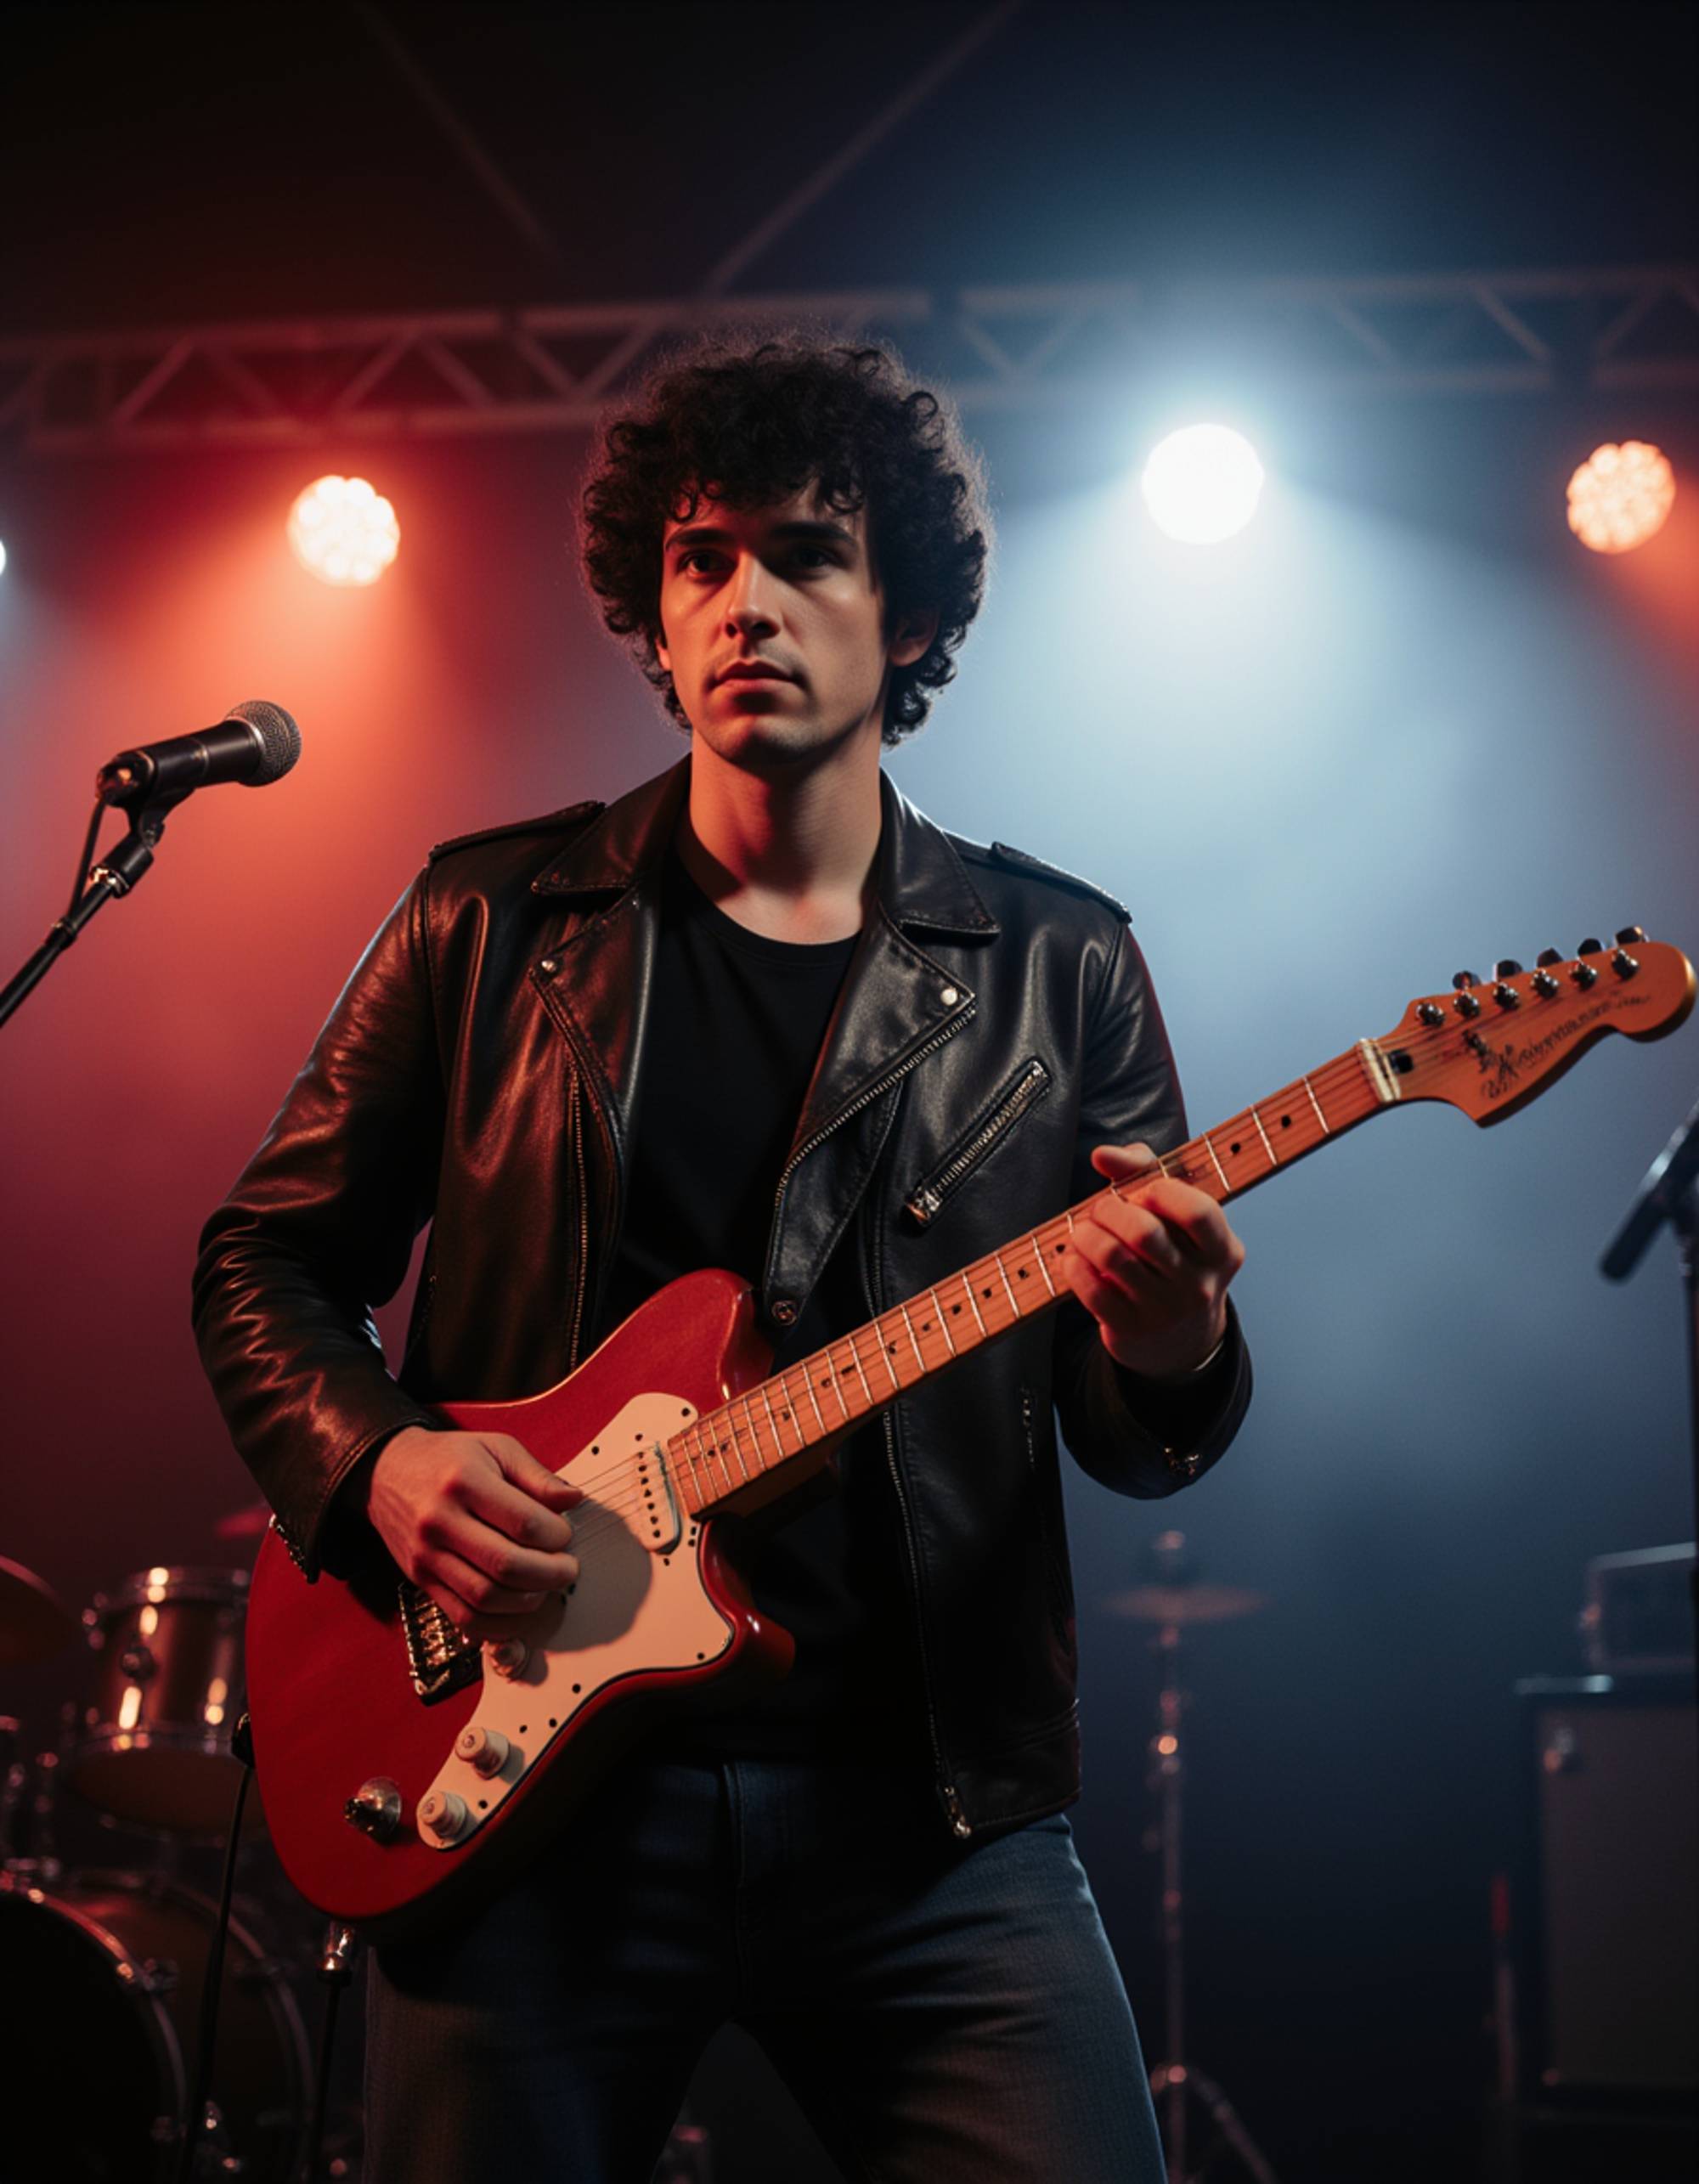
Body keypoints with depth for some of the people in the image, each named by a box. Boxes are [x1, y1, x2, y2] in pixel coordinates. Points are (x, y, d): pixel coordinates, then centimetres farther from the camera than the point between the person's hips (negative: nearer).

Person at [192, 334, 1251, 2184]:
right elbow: (265, 1261, 11)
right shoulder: (495, 919, 5)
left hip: (927, 1807, 0)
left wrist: (1165, 1362, -18)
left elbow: (1128, 1440, 6)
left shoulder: (1057, 966, 6)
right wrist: (376, 1459, -9)